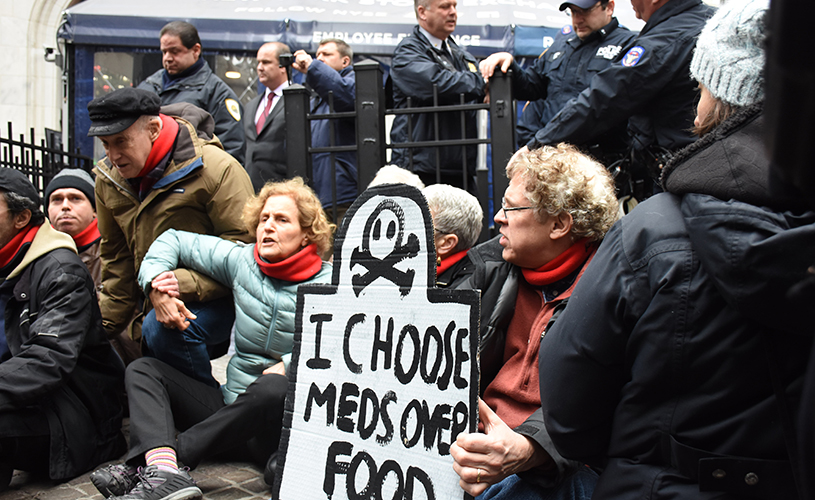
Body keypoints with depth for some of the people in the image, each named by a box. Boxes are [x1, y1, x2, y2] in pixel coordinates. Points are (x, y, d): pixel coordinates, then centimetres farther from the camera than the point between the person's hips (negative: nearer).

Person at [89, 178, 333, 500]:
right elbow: (173, 241, 18)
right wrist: (156, 278, 1)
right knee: (142, 370, -9)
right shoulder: (241, 261, 7)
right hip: (230, 405, 6)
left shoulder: (327, 285, -5)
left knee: (274, 388, -40)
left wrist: (289, 364, -27)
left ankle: (161, 459, -34)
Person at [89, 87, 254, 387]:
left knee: (165, 330, -33)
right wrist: (106, 323, 12)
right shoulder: (109, 179, 5)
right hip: (154, 303, 8)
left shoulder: (215, 169, -19)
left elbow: (244, 245, -21)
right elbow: (116, 257, 17)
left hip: (218, 298, -7)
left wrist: (179, 285, -30)